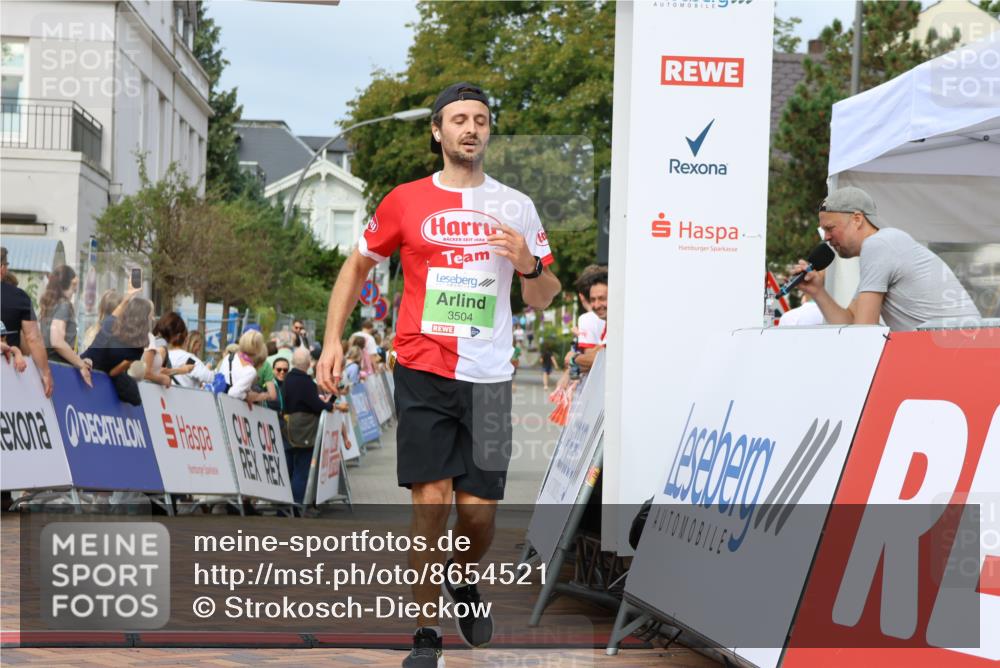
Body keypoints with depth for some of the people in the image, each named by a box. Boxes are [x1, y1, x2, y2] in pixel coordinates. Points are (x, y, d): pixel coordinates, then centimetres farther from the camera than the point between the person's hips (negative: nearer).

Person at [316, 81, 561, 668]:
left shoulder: (516, 207, 9)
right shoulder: (406, 201, 5)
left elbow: (544, 298, 14)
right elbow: (358, 266, 16)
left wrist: (528, 265, -9)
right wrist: (334, 340, 6)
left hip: (489, 377, 2)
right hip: (423, 373, -1)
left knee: (479, 509, -1)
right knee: (432, 502, -8)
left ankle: (465, 582, 32)